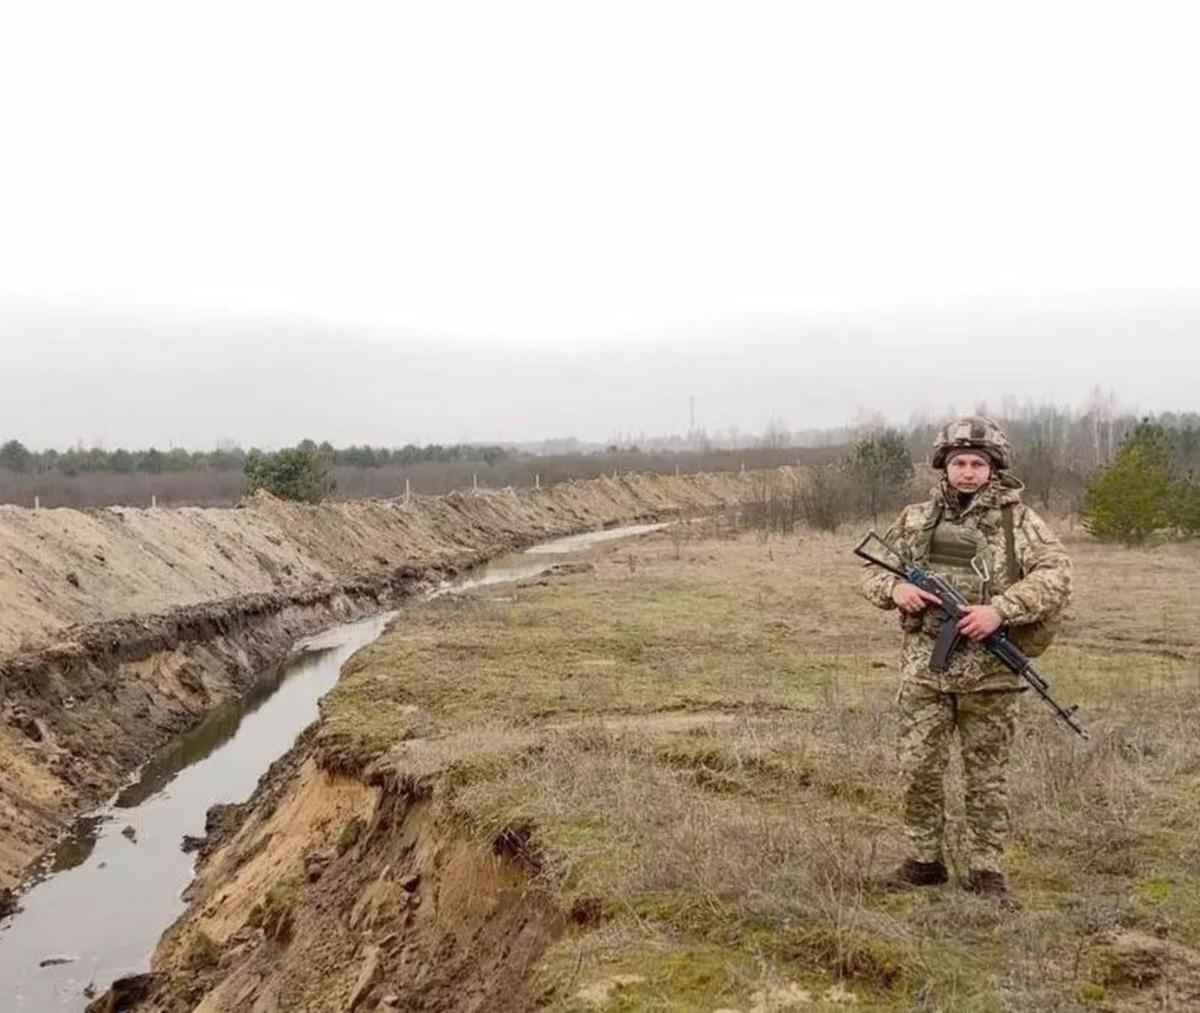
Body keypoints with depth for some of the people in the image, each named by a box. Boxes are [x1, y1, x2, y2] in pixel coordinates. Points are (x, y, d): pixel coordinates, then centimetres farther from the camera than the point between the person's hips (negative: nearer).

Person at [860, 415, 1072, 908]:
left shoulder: (1019, 521, -1)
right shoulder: (916, 519, 9)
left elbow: (1055, 576, -10)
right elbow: (873, 570, 15)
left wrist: (1000, 609, -22)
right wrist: (895, 589, -8)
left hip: (990, 674, -2)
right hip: (925, 668, 3)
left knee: (987, 777, 7)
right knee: (918, 769, 6)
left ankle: (986, 869, 18)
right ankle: (924, 859, 21)